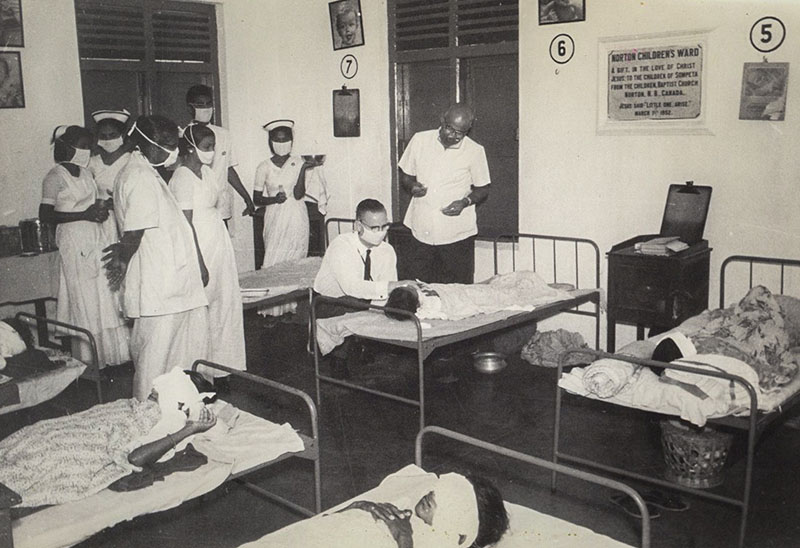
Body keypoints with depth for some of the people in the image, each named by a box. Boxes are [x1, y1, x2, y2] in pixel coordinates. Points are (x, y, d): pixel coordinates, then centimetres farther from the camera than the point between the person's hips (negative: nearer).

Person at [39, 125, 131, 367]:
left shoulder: (84, 172, 12)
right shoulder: (56, 176, -10)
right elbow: (45, 215, -14)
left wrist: (100, 208, 4)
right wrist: (85, 214, -19)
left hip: (96, 240, 7)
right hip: (74, 243, -7)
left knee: (105, 297, 7)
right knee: (85, 303, -3)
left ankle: (109, 356, 16)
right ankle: (88, 362, 7)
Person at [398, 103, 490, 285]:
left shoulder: (475, 151, -3)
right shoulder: (420, 140, 1)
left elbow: (482, 189, 6)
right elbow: (404, 174, 12)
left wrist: (466, 201, -13)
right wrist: (412, 186, -10)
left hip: (457, 236, -1)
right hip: (420, 232, 2)